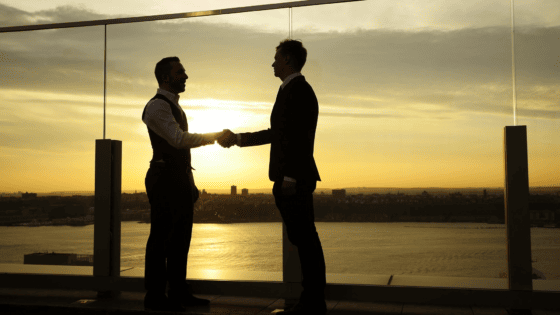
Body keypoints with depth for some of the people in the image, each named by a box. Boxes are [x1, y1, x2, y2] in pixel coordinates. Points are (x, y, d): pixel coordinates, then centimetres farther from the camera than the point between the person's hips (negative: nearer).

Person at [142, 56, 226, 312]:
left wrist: (189, 183, 20)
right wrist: (214, 136, -15)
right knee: (161, 238, -5)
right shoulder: (157, 106, -10)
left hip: (180, 179, 10)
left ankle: (179, 292, 19)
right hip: (165, 179, -10)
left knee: (180, 237, 11)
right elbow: (179, 139, -23)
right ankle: (154, 296, 2)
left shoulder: (174, 106, 22)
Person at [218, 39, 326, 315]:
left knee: (305, 240, -6)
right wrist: (237, 139, 30)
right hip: (290, 180, 10)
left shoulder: (298, 89, -9)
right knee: (304, 240, 11)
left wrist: (289, 178, -21)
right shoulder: (292, 90, 22)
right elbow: (276, 134, 27)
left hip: (295, 180, -10)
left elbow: (299, 137, -18)